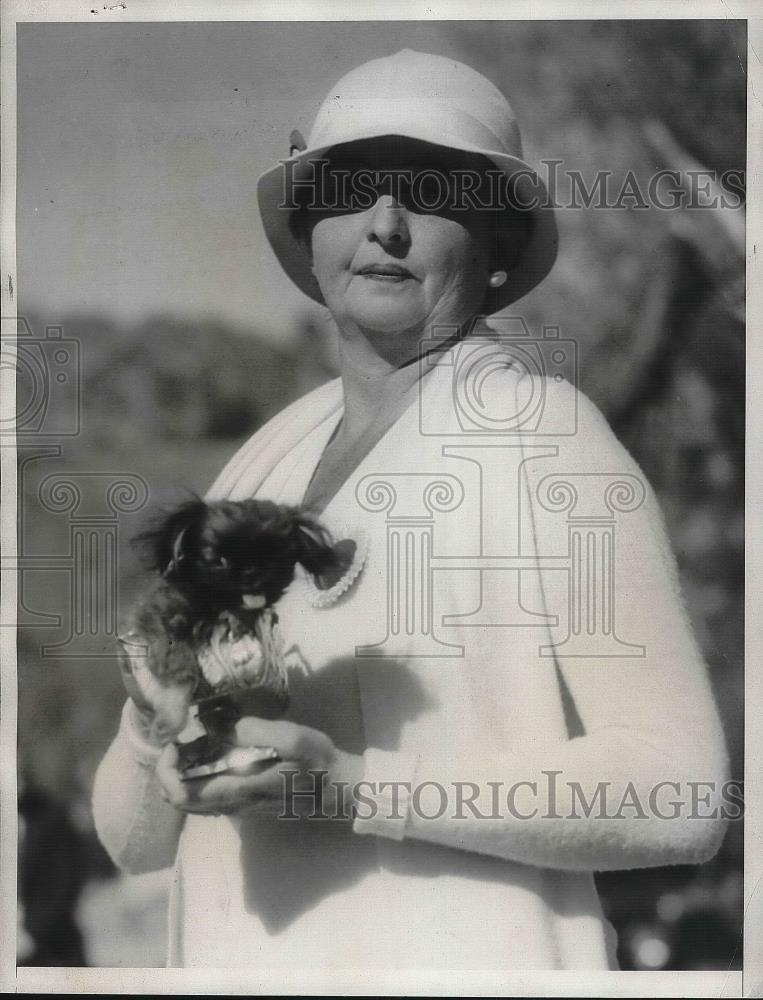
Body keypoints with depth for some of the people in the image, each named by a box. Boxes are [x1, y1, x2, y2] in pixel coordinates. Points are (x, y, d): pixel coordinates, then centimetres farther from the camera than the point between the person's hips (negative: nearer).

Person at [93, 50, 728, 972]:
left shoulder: (542, 433, -7)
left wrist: (355, 788, -20)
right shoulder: (262, 465, 8)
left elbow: (678, 792, -13)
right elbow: (131, 837, 9)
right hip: (239, 964, 5)